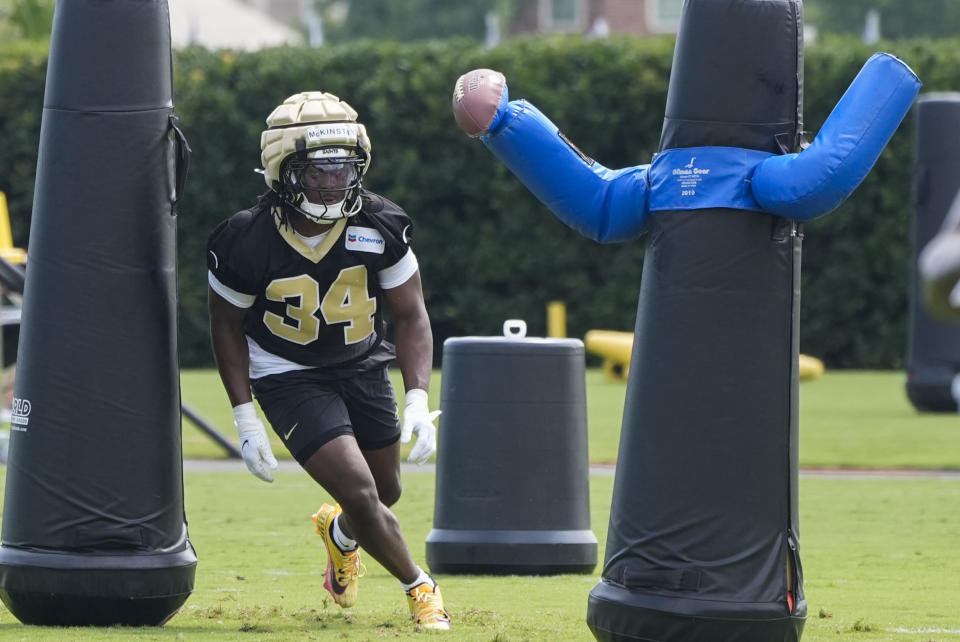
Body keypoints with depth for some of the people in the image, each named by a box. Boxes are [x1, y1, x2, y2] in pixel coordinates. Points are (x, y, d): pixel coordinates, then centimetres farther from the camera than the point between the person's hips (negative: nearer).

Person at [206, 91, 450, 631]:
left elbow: (411, 314, -9)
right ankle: (419, 587, 9)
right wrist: (246, 421, -10)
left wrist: (418, 400, -21)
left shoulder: (379, 228, -19)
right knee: (361, 496, -16)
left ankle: (340, 534, 54)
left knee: (386, 494, 17)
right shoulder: (247, 242, -25)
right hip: (290, 377, -4)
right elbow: (228, 325, -8)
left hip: (363, 368, 4)